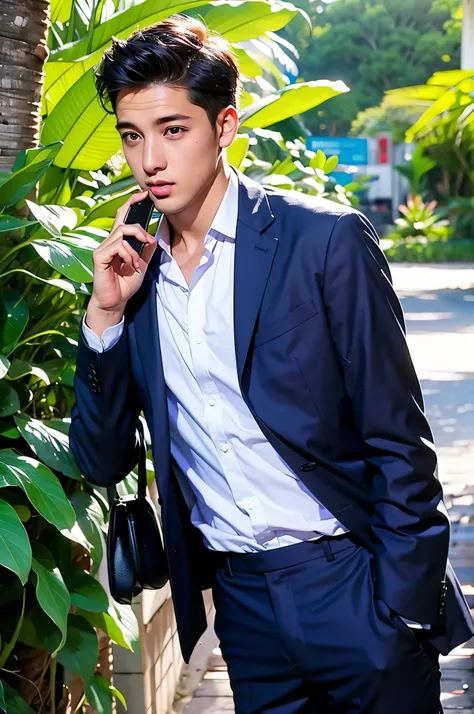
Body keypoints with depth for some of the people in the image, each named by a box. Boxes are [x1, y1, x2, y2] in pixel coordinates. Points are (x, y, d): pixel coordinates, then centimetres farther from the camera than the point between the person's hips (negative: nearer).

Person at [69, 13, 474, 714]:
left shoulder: (327, 240, -10)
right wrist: (104, 315, -7)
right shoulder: (135, 275, 4)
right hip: (244, 604, 4)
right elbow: (103, 464, 4)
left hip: (349, 585, -4)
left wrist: (400, 610, -13)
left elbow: (399, 443, -9)